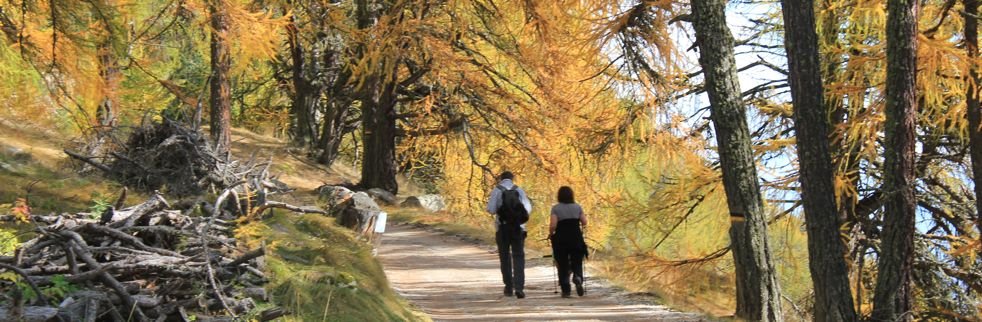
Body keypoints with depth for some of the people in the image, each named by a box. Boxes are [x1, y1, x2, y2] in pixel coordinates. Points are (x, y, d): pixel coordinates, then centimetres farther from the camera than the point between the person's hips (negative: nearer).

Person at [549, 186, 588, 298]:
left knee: (563, 265, 7)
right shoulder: (577, 207, 5)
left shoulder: (556, 208, -4)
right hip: (576, 239, 2)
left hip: (561, 239, -2)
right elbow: (584, 223, 4)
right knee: (577, 263, 9)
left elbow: (552, 225, -12)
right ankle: (578, 278, -21)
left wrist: (551, 234, 5)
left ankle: (566, 290, 6)